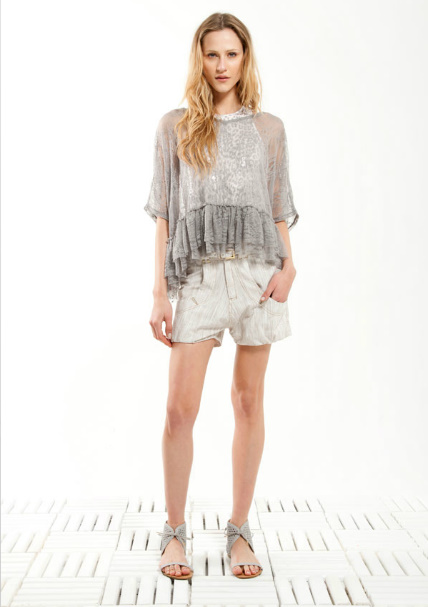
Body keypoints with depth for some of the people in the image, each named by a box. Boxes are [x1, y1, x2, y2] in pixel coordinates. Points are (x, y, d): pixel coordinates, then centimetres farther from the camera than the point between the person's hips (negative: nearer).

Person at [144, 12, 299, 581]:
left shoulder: (269, 128, 13)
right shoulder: (174, 126, 11)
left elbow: (280, 209, 13)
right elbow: (163, 213, 6)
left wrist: (288, 266, -5)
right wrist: (160, 292, -1)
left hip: (258, 270, 1)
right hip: (198, 273, -1)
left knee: (249, 401, 5)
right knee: (180, 407, -6)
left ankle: (240, 530, 17)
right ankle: (174, 532, 11)